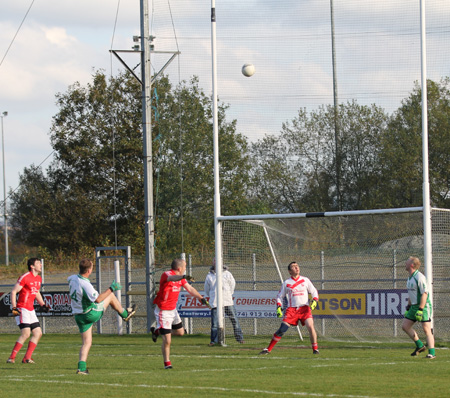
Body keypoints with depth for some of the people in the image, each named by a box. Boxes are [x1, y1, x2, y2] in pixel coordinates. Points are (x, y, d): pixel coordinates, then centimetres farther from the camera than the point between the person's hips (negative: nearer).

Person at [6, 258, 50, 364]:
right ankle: (12, 358, -14)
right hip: (22, 309, -9)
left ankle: (27, 358, 9)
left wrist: (43, 305, 17)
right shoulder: (25, 277, -13)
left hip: (31, 310, 9)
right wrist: (14, 308, -17)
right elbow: (13, 292, -11)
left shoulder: (39, 279, 13)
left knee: (38, 333, 5)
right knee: (26, 334, -18)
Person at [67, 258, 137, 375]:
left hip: (78, 316, 7)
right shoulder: (85, 285, -28)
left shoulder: (73, 279, -3)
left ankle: (81, 367, -4)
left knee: (86, 343, 9)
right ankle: (125, 314, 36)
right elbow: (97, 299, -31)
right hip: (91, 314, -6)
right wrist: (111, 289, -26)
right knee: (111, 296, 16)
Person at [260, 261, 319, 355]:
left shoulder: (305, 280, 9)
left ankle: (315, 349, -5)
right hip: (291, 309, 0)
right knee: (282, 329, -9)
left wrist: (314, 301, -7)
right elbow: (280, 296, 14)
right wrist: (278, 307, -1)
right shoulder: (286, 283, 8)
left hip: (304, 308, 0)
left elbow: (314, 292, 13)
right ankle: (268, 349, -2)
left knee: (310, 327, -20)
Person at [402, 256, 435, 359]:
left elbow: (424, 294, -19)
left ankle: (432, 353, -9)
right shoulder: (410, 278, 14)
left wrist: (420, 310, -23)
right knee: (405, 326, 5)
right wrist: (408, 307, 22)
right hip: (414, 306, 10)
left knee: (426, 329, -10)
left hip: (423, 306, -10)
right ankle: (420, 346, 14)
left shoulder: (419, 277, -16)